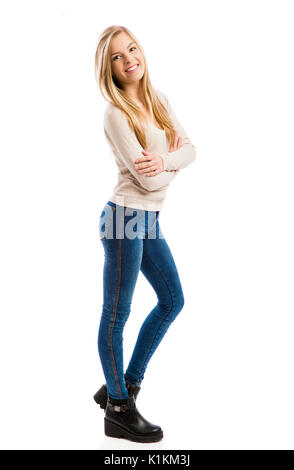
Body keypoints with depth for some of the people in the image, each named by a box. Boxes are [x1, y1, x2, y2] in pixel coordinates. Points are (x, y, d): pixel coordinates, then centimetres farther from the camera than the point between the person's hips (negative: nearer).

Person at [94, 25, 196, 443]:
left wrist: (163, 160, -15)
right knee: (116, 314, 2)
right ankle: (119, 410, 17)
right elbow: (148, 180, -18)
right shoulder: (116, 113, -14)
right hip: (125, 217, -9)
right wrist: (174, 158, 1)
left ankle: (122, 384, 30)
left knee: (172, 301, 17)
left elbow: (190, 150, 5)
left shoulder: (158, 99, 11)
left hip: (148, 219, 9)